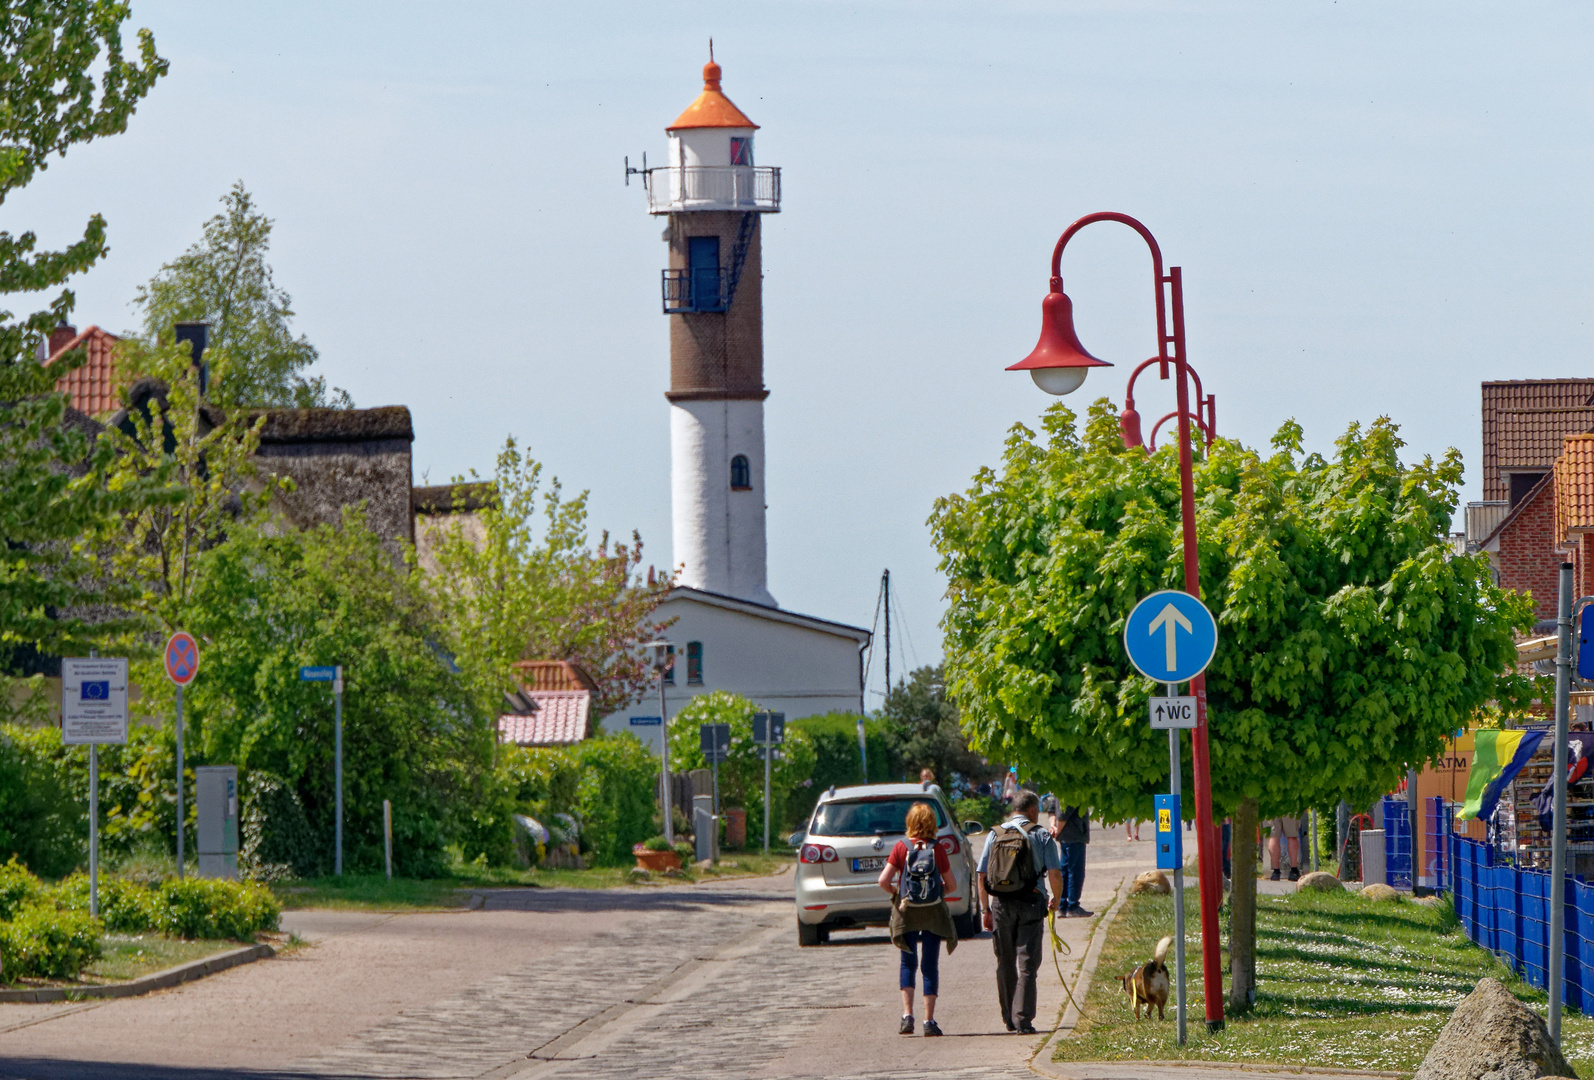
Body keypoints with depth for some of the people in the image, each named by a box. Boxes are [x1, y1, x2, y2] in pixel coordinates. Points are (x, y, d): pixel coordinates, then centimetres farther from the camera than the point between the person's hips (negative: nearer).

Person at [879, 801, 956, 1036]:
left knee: (908, 964, 12)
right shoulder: (937, 849, -6)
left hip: (907, 912, 0)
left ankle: (907, 1015, -2)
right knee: (930, 966, 6)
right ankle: (929, 1021, 3)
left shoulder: (901, 847, -6)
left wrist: (896, 893, 9)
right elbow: (950, 883, -1)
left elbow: (883, 880, -10)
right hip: (934, 912, 0)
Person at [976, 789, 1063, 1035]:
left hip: (1000, 904, 3)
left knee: (1005, 964, 14)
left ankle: (1009, 1018, 21)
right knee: (1027, 963, -1)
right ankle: (1022, 1019, -8)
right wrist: (1056, 900, 11)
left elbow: (981, 875, 4)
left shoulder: (995, 835, 7)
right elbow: (1055, 874, -7)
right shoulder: (1041, 836, -2)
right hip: (1030, 902, -3)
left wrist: (985, 909, 11)